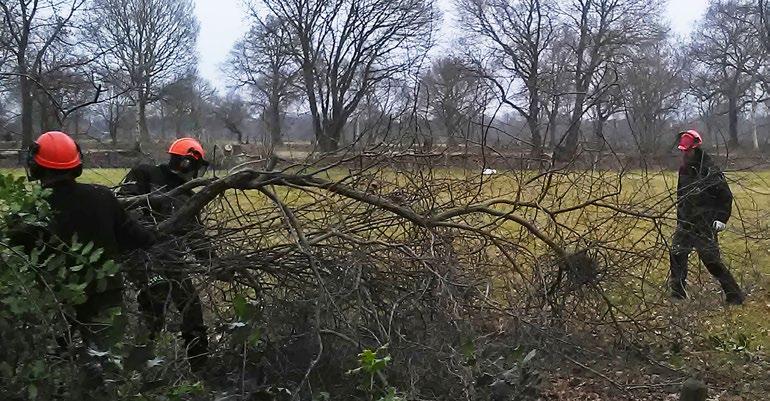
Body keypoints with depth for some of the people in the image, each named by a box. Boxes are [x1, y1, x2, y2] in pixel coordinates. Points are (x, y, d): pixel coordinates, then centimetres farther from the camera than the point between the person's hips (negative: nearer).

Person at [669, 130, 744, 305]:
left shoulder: (710, 172, -14)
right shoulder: (684, 169, 8)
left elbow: (726, 197, -9)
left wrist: (721, 219, -13)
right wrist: (680, 217, 18)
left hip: (704, 226, -7)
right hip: (685, 223, 7)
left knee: (712, 261, -5)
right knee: (677, 256, 4)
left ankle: (734, 295, 7)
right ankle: (677, 293, 16)